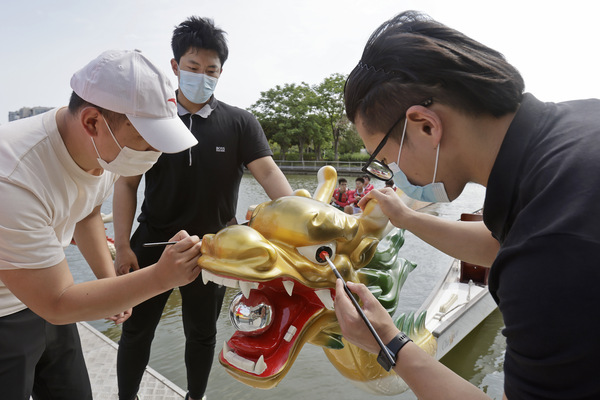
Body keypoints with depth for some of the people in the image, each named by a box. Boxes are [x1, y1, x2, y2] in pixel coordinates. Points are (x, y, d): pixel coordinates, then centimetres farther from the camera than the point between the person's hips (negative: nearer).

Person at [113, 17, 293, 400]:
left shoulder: (240, 123, -5)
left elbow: (268, 171, -17)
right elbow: (127, 184, -1)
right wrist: (122, 246, -6)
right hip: (154, 242, 1)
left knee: (202, 332, 18)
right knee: (136, 330, 14)